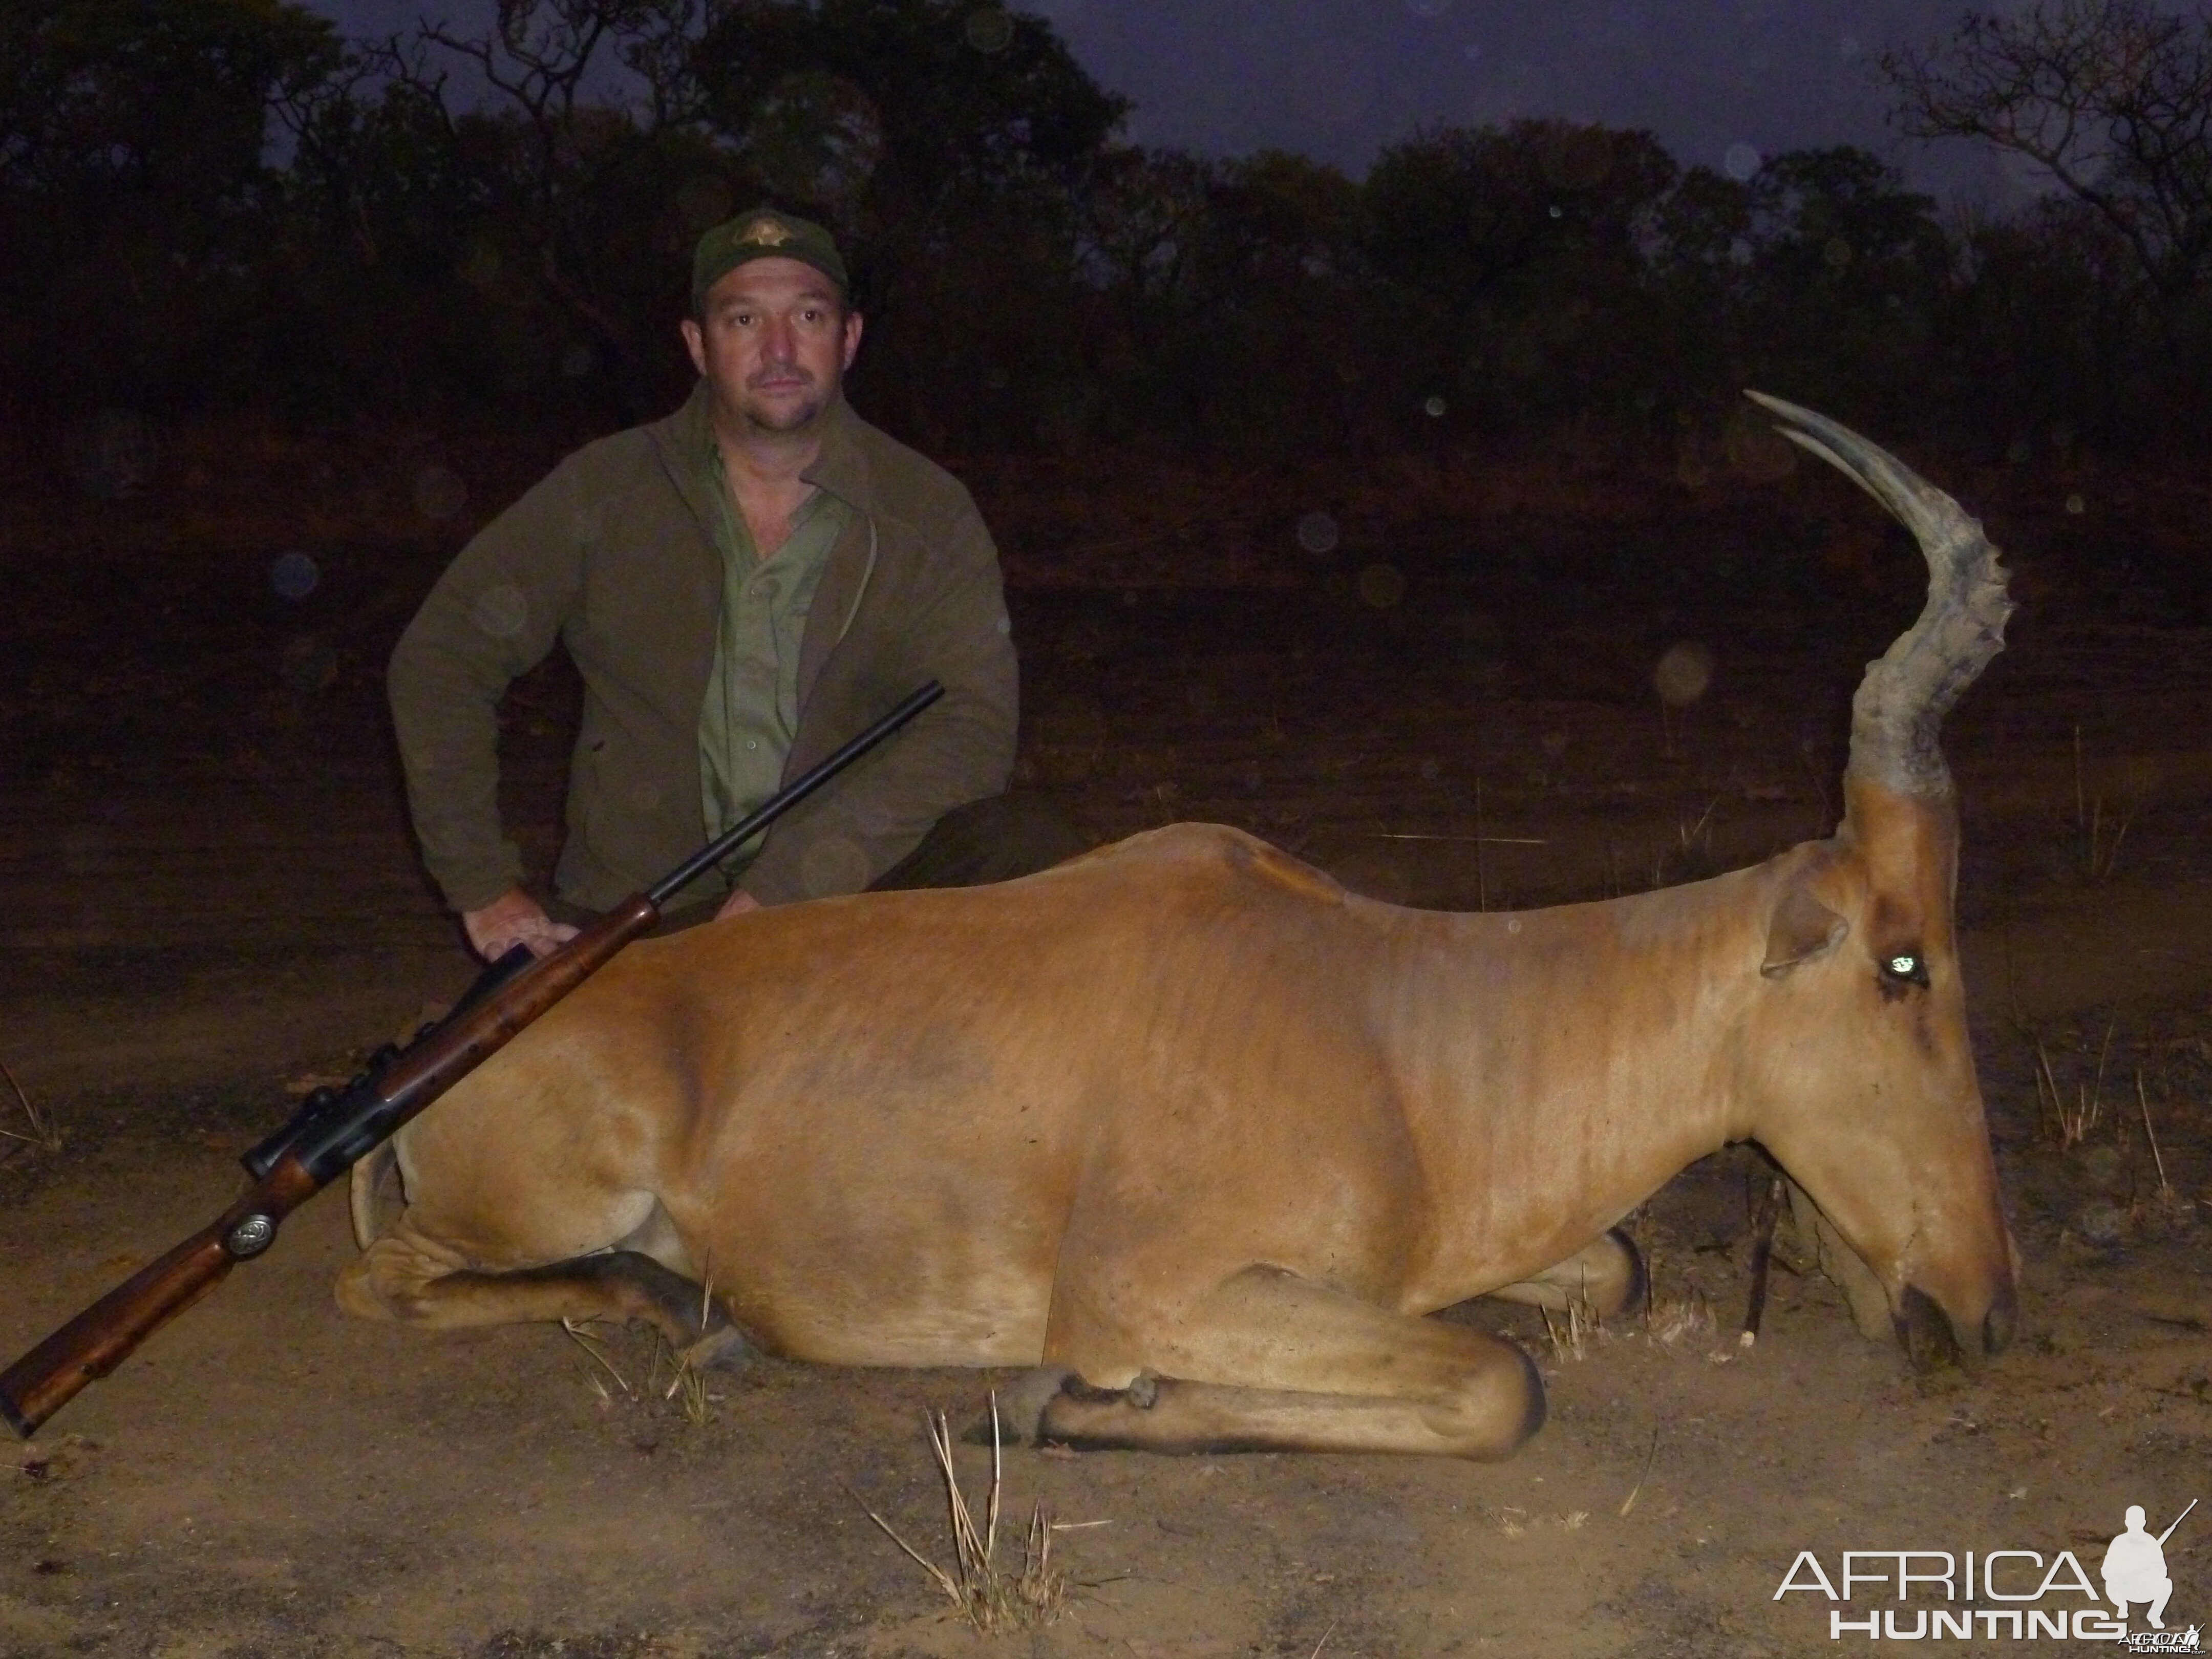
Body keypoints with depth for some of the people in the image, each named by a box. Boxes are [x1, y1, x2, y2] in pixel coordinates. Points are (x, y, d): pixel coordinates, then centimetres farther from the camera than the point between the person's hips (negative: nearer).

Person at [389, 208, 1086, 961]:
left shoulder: (929, 513, -1)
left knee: (1031, 853, -25)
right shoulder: (602, 491, 2)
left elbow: (974, 726, -13)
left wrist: (783, 890, -22)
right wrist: (484, 887, -1)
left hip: (851, 898, 1)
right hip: (636, 919, 0)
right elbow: (440, 656, 7)